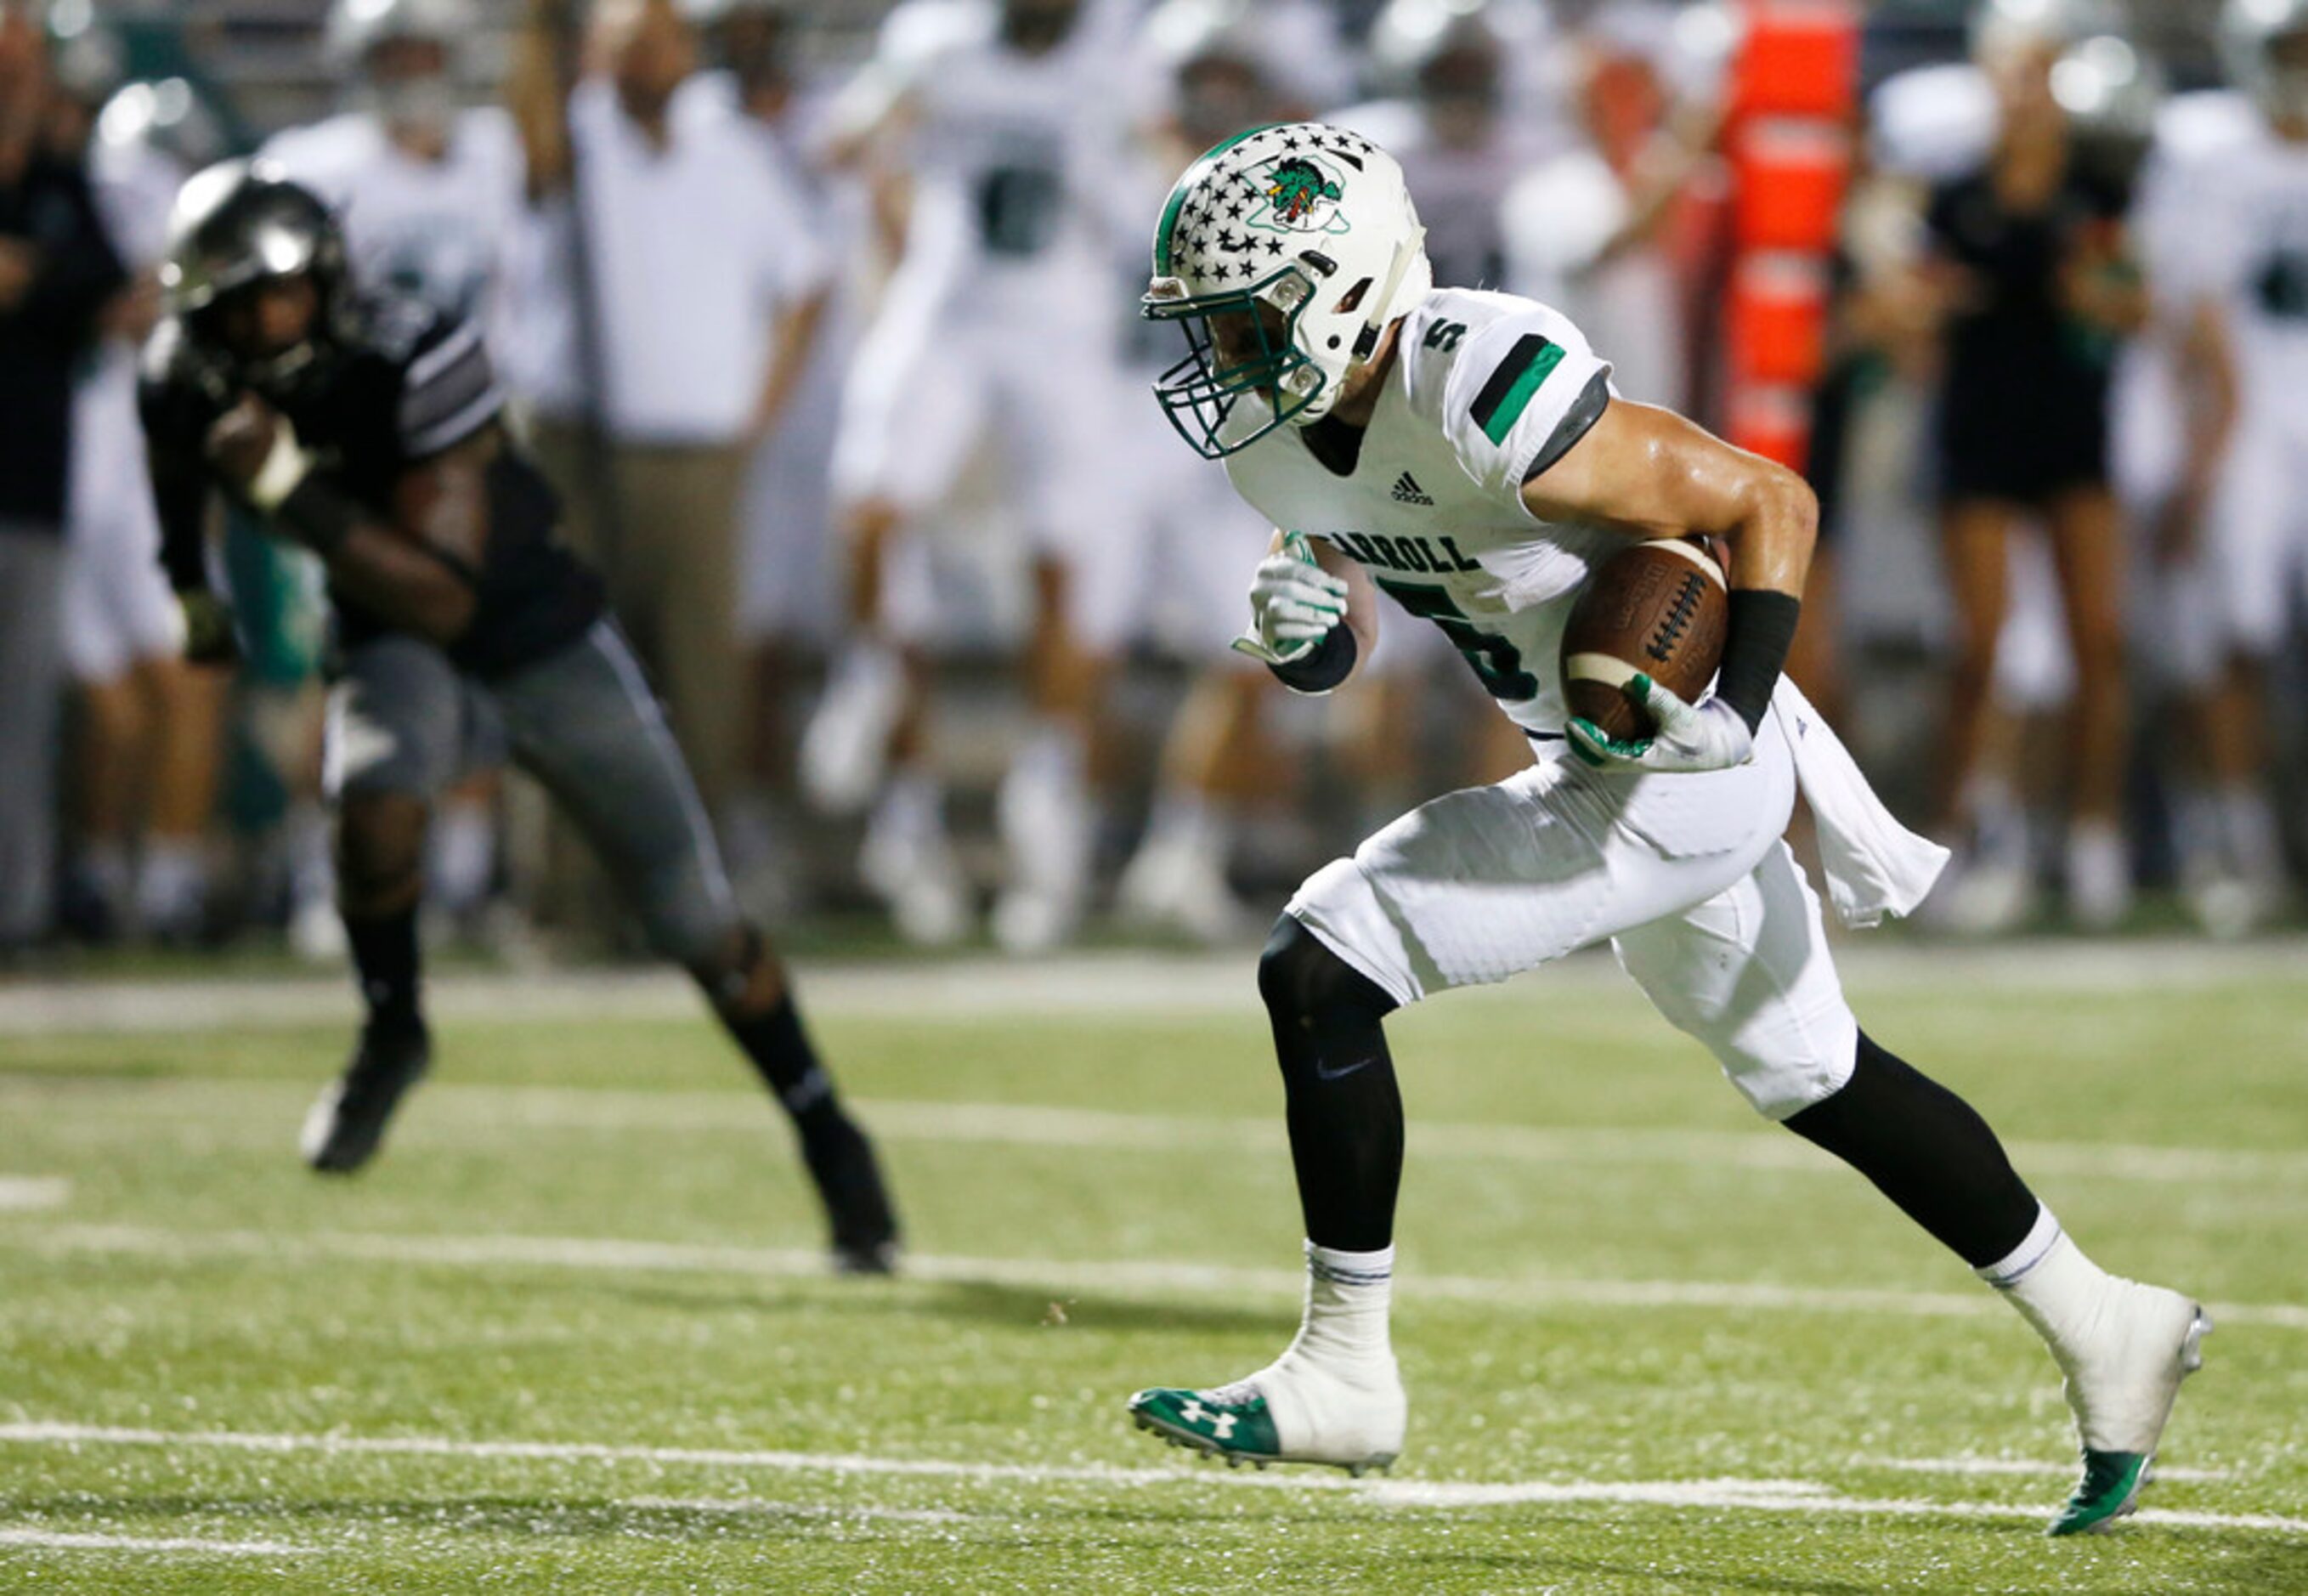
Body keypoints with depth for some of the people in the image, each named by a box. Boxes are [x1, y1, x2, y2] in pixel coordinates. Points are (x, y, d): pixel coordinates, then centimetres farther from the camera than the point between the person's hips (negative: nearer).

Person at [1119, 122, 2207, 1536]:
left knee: (1320, 969, -14)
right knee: (1812, 1078, 22)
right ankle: (2107, 1332, 34)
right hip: (1603, 772, 10)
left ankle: (1344, 1373, -4)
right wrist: (1301, 634, -11)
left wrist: (1735, 716, -27)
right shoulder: (1272, 429, -2)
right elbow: (1342, 643, 12)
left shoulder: (1484, 398, -28)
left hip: (1683, 777, -10)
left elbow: (1772, 504, -20)